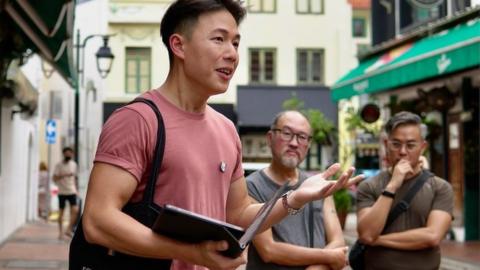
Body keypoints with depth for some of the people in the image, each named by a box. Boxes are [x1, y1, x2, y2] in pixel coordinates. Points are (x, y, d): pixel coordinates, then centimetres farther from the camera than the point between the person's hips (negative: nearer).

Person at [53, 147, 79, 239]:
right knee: (61, 212, 3)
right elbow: (54, 178, -10)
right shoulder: (59, 165, -3)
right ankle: (61, 232, 13)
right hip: (62, 192, -3)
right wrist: (65, 175, -22)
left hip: (72, 191, 3)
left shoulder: (73, 164, 11)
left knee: (75, 210, -12)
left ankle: (68, 230, -1)